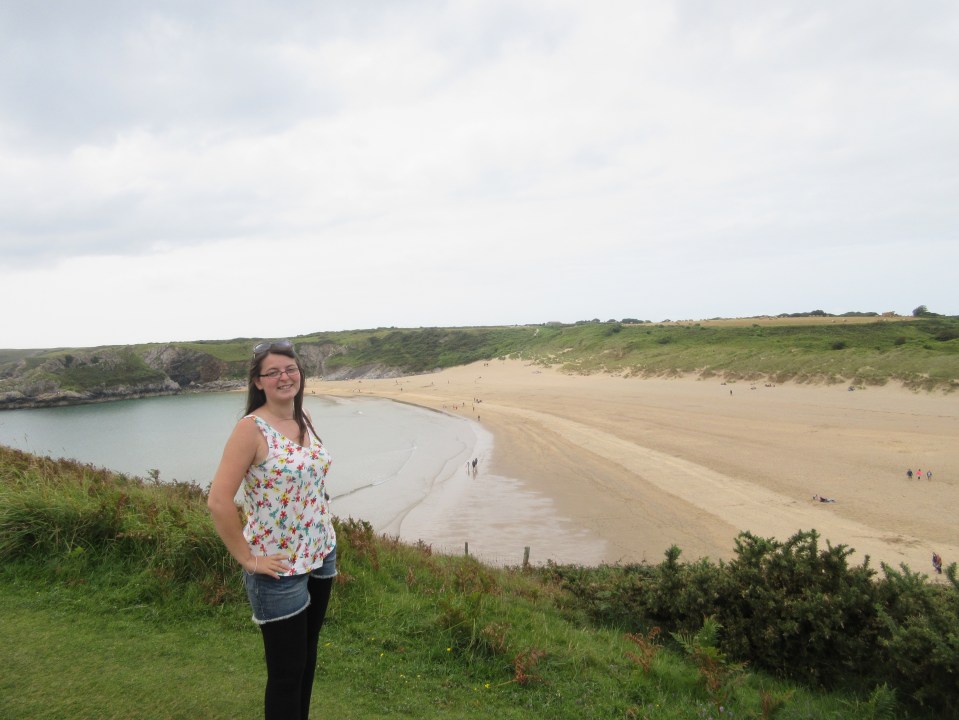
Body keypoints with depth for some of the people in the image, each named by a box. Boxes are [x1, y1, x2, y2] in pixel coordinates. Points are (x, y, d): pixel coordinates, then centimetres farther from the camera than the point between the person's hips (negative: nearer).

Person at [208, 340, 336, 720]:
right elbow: (219, 502, -22)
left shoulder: (303, 419, 4)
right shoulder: (251, 428, -18)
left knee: (307, 656, 21)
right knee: (287, 670, 6)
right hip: (279, 567, -7)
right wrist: (247, 559, -17)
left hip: (321, 556, 7)